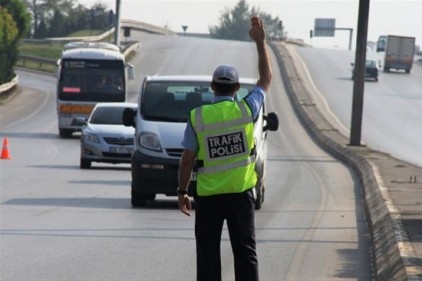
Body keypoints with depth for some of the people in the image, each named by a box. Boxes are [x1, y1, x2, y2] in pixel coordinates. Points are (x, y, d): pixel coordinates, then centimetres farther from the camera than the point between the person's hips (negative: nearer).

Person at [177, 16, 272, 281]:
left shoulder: (197, 117, -5)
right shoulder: (246, 110, -4)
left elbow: (187, 159, -4)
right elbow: (266, 79, 12)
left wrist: (182, 192, 6)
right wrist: (261, 43, 18)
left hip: (208, 196, 0)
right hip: (241, 192, 0)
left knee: (208, 253, 5)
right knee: (245, 251, 6)